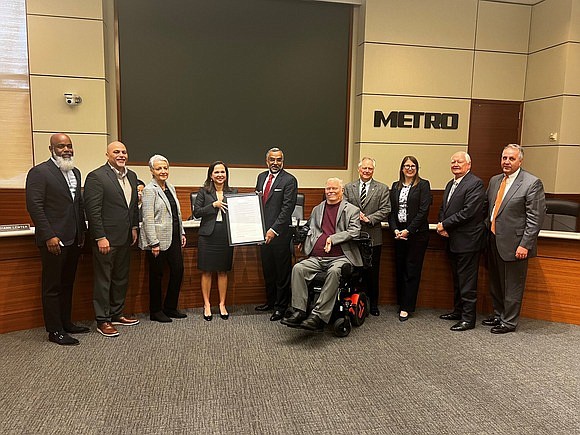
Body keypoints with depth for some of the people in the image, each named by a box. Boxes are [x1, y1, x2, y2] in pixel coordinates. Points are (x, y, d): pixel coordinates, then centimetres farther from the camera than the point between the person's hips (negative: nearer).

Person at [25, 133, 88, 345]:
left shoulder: (75, 173, 14)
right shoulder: (39, 172, -8)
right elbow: (34, 206, -14)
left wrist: (82, 232, 13)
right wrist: (49, 236, -18)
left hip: (73, 240, 7)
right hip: (54, 240, -7)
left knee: (67, 284, 16)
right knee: (52, 286, 3)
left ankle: (66, 322, 28)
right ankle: (55, 330, 12)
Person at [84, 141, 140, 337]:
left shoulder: (131, 176, 11)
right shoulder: (96, 176, -12)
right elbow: (92, 209, -16)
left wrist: (134, 227, 12)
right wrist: (100, 237, -18)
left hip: (125, 237, 8)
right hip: (106, 238, -7)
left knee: (121, 278, 16)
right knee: (103, 279, 3)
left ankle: (117, 314, 30)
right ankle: (103, 321, 15)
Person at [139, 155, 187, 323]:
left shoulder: (170, 188, 14)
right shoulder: (150, 190, -10)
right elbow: (148, 219, -15)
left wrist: (182, 233, 15)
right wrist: (154, 243, -19)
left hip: (173, 238, 7)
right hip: (158, 240, -7)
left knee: (178, 270, 8)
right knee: (157, 275, 4)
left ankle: (170, 307, 23)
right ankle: (155, 311, 18)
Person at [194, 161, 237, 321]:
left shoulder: (233, 192, 9)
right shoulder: (204, 192, 2)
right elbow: (196, 212, -5)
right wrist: (214, 205, -14)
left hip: (226, 236, 2)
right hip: (208, 235, -1)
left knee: (223, 271, 9)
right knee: (206, 271, 5)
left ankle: (222, 304, 20)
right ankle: (207, 305, 17)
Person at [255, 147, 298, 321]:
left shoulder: (289, 180, -9)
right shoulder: (261, 177, 11)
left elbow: (287, 208, -16)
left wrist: (274, 229, -21)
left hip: (280, 233, -7)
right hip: (263, 231, 7)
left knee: (282, 271, 4)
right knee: (267, 269, 17)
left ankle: (281, 306, 16)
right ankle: (270, 301, 33)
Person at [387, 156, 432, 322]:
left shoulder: (423, 185, -1)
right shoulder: (395, 186, 13)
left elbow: (423, 211, -10)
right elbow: (391, 210, 8)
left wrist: (408, 230, -14)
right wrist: (395, 230, -6)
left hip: (417, 233, -4)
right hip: (399, 233, 4)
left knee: (412, 270, -1)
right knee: (400, 269, 8)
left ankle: (407, 307, 5)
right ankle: (401, 302, 21)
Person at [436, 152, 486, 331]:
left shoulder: (475, 183, -12)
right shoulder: (450, 184, 17)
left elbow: (468, 212, -21)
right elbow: (443, 208, 19)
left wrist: (445, 224, -15)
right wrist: (441, 225, -1)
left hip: (467, 241, -9)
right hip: (453, 240, 9)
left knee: (467, 281, -1)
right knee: (457, 279, 19)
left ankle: (468, 318, 8)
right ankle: (458, 311, 31)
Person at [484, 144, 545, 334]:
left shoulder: (532, 183, -11)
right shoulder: (494, 180, 10)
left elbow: (536, 217, -14)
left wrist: (525, 245, -17)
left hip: (514, 244, -7)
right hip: (493, 240, 7)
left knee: (512, 285, 5)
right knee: (495, 283, 19)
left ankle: (509, 322, 20)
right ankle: (498, 314, 36)